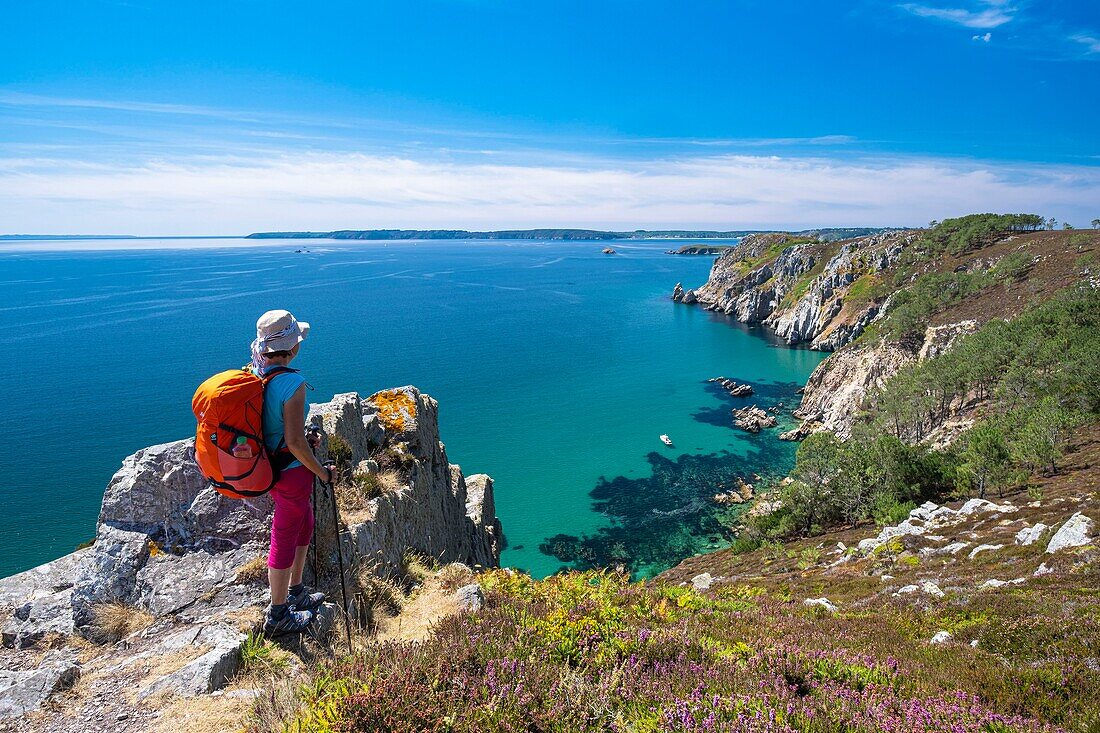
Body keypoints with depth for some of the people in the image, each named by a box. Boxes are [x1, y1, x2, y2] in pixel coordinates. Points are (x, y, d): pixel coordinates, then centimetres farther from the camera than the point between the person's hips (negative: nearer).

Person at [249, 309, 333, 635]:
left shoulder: (253, 373, -1)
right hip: (291, 471, -8)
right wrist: (322, 472, -12)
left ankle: (295, 591, 43)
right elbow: (295, 442, -26)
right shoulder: (292, 383, -27)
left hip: (267, 465, 8)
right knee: (284, 538, 7)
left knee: (304, 524, 26)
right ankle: (278, 615, 25)